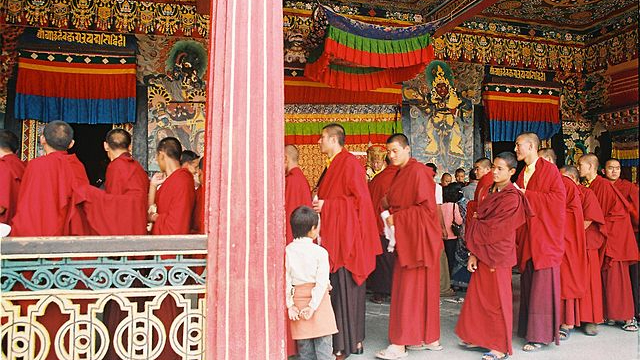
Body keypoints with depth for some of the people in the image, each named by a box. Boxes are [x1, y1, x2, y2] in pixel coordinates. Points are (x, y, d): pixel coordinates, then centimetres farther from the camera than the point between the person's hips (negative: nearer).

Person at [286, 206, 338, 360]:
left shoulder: (288, 250, -2)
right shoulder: (320, 252, -10)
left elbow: (286, 280, -2)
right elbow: (322, 282, -14)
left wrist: (290, 305, 2)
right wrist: (313, 306, -11)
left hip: (297, 298, 3)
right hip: (318, 299, -3)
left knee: (304, 346, 12)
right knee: (323, 343, 6)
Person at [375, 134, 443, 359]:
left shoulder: (418, 171, -14)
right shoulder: (401, 173, 14)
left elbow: (426, 208, -19)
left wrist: (397, 219, -16)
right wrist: (391, 215, 6)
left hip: (418, 238, -9)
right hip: (406, 237, 9)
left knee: (409, 289, -5)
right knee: (422, 289, 13)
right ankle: (430, 338, 23)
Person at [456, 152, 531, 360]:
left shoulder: (512, 198, -14)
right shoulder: (490, 192, 11)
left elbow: (494, 229, -19)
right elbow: (480, 222, 6)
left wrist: (477, 221, 0)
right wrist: (473, 253, -1)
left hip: (498, 254, -7)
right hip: (483, 252, 7)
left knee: (496, 299, 3)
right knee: (479, 295, 12)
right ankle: (481, 338, 27)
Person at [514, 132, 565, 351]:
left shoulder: (549, 169, -5)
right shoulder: (522, 174, 16)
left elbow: (559, 197, -15)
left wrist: (526, 195, -14)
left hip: (545, 235, -7)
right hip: (527, 236, 7)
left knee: (543, 284, -5)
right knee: (528, 283, 8)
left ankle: (541, 335, 1)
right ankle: (531, 328, 17)